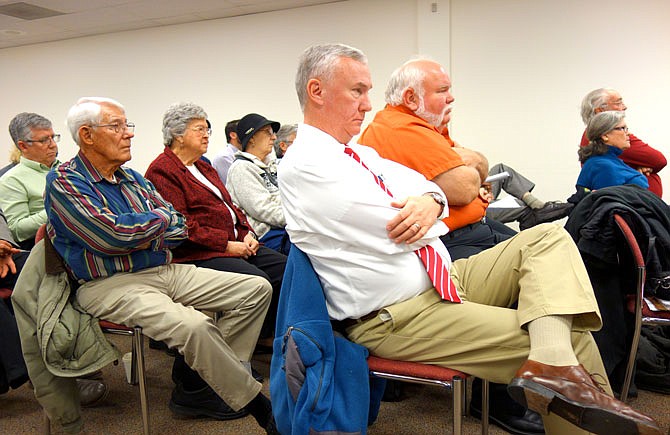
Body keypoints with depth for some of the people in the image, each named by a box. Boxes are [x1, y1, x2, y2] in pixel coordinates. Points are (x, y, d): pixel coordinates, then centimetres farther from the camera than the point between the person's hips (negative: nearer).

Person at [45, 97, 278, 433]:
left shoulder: (133, 178, 16)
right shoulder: (63, 183, -6)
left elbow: (179, 228, 12)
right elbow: (114, 236, -19)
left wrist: (145, 239, -9)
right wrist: (160, 218, -2)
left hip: (165, 270, 8)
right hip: (110, 283, -8)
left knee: (256, 289, 0)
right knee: (193, 325, -35)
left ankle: (199, 380, -7)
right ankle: (259, 408, -15)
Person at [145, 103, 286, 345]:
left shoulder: (203, 166, 23)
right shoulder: (162, 171, -6)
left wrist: (247, 233, 4)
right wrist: (227, 244, -17)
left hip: (236, 243, 9)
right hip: (200, 254, -9)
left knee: (285, 268, -7)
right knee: (258, 280, -28)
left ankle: (271, 333, 2)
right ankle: (260, 339, -8)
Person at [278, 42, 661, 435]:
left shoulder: (360, 153, 16)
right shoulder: (303, 165, -14)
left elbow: (425, 187, 14)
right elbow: (395, 233, -20)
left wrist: (429, 201, -11)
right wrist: (427, 212, 3)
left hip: (443, 281, 10)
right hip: (394, 319, -10)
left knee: (549, 238, -3)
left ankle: (553, 359, -22)